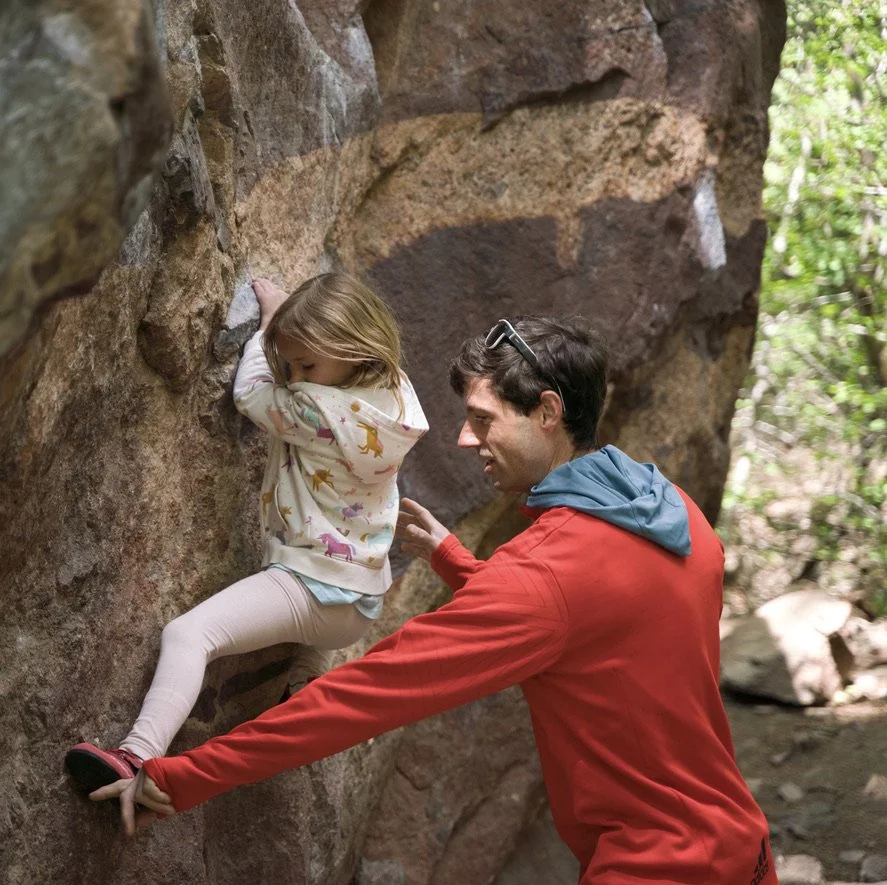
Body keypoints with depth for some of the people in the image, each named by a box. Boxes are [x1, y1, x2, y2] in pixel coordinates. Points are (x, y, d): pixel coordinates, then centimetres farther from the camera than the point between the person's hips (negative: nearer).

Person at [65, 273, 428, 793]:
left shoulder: (326, 412, -22)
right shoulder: (391, 396, 2)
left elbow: (250, 395, -5)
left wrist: (270, 320, 7)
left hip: (312, 589, -9)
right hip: (362, 603, 9)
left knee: (188, 633, -24)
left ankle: (137, 758, -38)